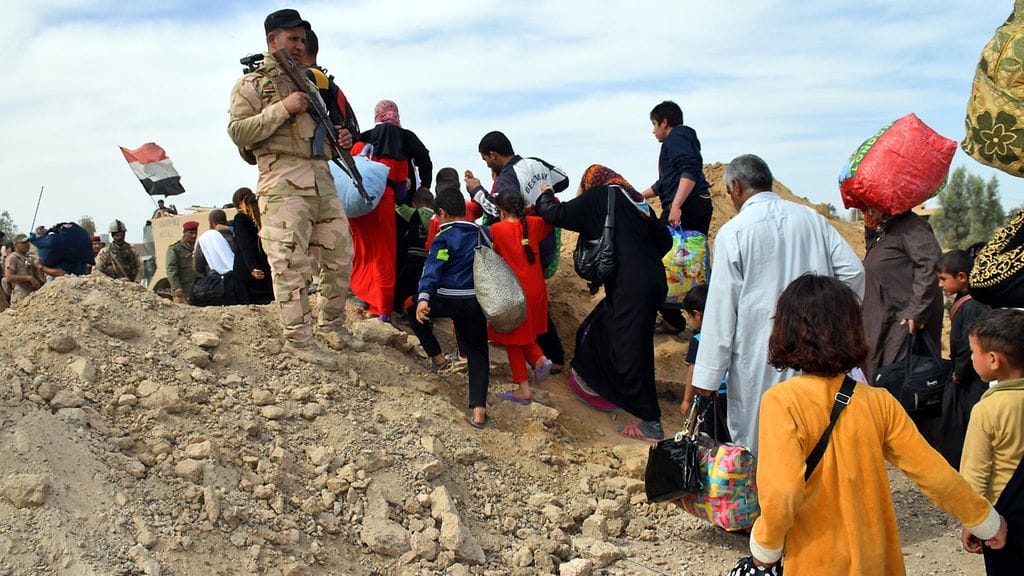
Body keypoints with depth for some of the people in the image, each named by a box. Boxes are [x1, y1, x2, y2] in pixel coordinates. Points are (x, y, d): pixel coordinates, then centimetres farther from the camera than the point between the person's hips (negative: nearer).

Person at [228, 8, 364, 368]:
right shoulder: (251, 84, 4)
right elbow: (237, 132, -7)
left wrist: (340, 138, 10)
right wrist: (282, 108, -14)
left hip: (322, 178, 7)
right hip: (283, 180, -7)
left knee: (340, 254, 9)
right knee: (291, 262, -8)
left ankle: (331, 325, 23)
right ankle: (298, 338, -1)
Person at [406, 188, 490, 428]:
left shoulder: (444, 238, -7)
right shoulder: (483, 234, 9)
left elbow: (432, 269, -20)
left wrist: (423, 298, -31)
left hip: (446, 300, -4)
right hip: (475, 301, 4)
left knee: (413, 311, 26)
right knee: (477, 354, 8)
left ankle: (436, 356, 24)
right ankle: (478, 409, -6)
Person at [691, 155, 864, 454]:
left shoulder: (733, 232, -8)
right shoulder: (811, 218, 5)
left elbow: (722, 306, -10)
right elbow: (853, 271, 3)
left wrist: (708, 375, -8)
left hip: (758, 359, -4)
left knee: (752, 443, 7)